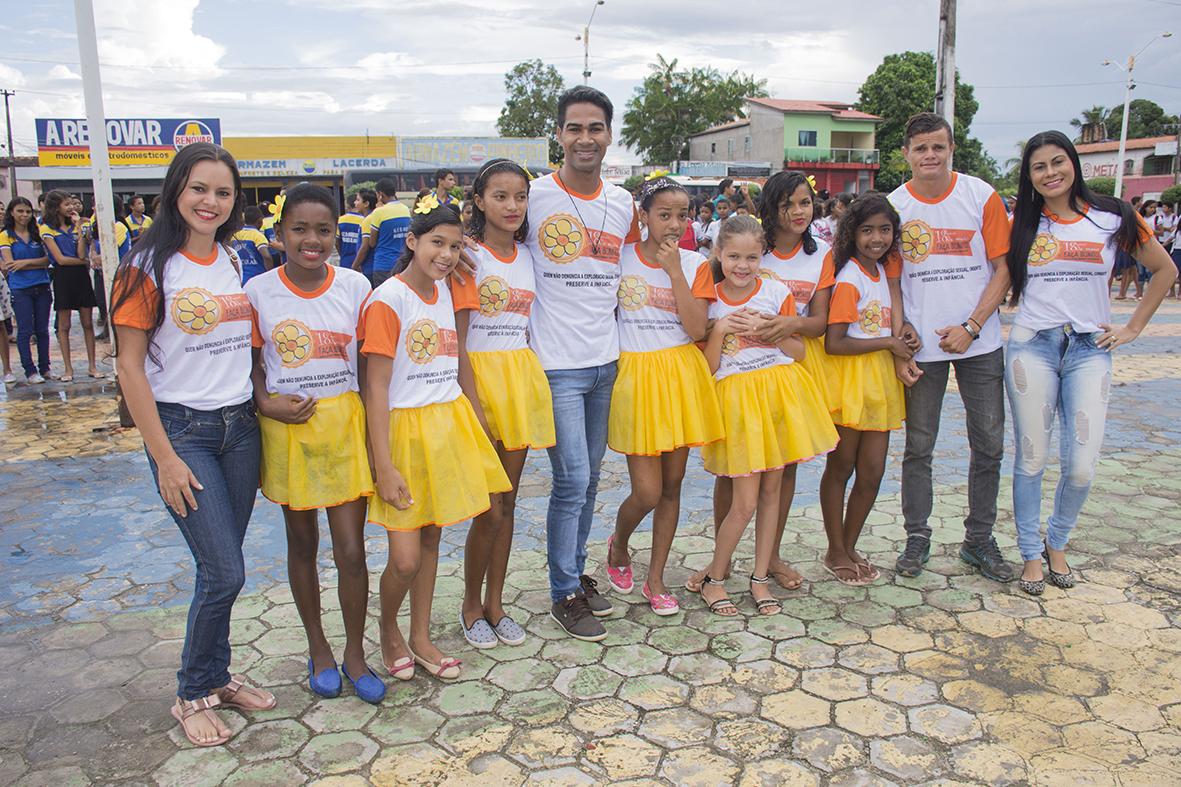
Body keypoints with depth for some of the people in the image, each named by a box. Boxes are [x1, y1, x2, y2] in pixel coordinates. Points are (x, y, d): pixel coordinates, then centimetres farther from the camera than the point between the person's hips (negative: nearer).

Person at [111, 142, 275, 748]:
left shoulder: (235, 262, 8)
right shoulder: (149, 265, -9)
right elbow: (130, 367, -10)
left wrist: (261, 417, 11)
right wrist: (164, 457, -13)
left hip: (239, 426, 5)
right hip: (182, 429, -5)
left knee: (221, 570, 12)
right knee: (224, 572, -6)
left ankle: (217, 678, 31)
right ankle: (193, 694, 16)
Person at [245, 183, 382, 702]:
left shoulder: (355, 286, -3)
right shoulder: (258, 292, -5)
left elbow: (367, 363, 4)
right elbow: (251, 365, 3)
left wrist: (374, 426, 0)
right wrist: (267, 403, -15)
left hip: (345, 425, 0)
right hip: (287, 430, 1)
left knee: (352, 550, 1)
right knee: (302, 544, 15)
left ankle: (355, 654, 22)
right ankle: (318, 649, 33)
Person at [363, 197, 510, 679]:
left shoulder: (443, 292, 7)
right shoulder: (389, 299, -13)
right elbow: (376, 387, -15)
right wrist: (384, 466, -18)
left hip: (448, 424, 6)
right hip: (404, 429, -6)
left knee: (431, 538, 13)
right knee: (405, 558, -5)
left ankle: (420, 638, 28)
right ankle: (388, 630, 24)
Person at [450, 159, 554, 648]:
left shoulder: (527, 256, 10)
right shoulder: (470, 257, -7)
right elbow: (457, 340, -12)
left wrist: (535, 389, 10)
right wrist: (474, 405, -18)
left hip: (521, 377, 6)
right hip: (481, 375, -6)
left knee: (507, 502, 12)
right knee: (490, 508, -3)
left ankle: (495, 603, 25)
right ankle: (471, 606, 18)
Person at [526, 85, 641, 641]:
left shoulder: (623, 204, 7)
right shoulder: (534, 196, -7)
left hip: (606, 361, 5)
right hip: (557, 364, -5)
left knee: (589, 478, 15)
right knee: (572, 480, -4)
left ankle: (575, 570, 33)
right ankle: (564, 593, 13)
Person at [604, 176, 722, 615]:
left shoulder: (695, 265, 2)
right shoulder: (621, 258, -1)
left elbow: (696, 329, -9)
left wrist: (675, 271, -12)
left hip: (681, 376, 2)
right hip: (636, 375, -2)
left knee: (672, 485, 8)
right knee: (647, 493, -5)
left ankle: (655, 578, 24)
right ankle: (617, 545, 28)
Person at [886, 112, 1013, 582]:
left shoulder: (982, 196, -2)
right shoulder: (894, 206, 0)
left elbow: (1003, 268, -2)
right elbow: (891, 281, 2)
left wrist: (971, 326, -12)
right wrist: (898, 341, -8)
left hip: (979, 343, 0)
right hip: (922, 345, 0)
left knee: (988, 445, 6)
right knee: (918, 446, 6)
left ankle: (979, 540, 22)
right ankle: (917, 538, 20)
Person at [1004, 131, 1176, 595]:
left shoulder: (1112, 218, 3)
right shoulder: (1021, 225, 4)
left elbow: (1165, 270, 12)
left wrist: (1132, 329, 7)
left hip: (1090, 349, 0)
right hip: (1032, 347, 0)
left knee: (1081, 466, -3)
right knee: (1032, 459, 3)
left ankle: (1057, 544, 23)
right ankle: (1031, 555, 19)